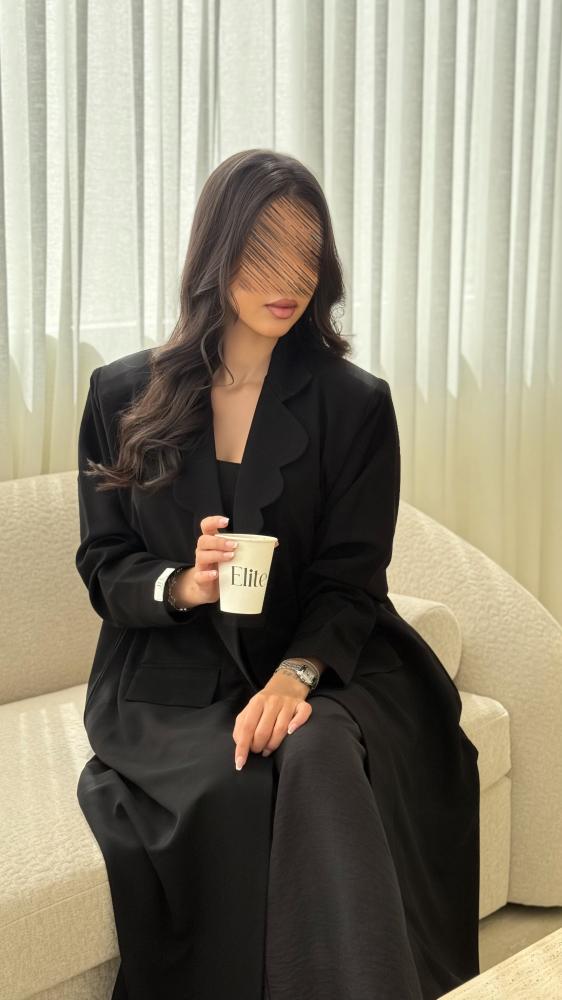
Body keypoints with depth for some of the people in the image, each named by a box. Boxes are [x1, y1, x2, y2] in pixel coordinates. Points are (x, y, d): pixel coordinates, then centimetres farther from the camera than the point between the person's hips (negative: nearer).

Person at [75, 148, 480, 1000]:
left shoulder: (355, 404, 2)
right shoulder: (122, 396, 5)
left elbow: (350, 579, -3)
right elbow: (103, 568, 5)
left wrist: (296, 676, -23)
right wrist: (181, 584, -17)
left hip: (317, 663, 0)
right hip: (173, 678, 1)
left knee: (322, 758, -32)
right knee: (226, 787, -29)